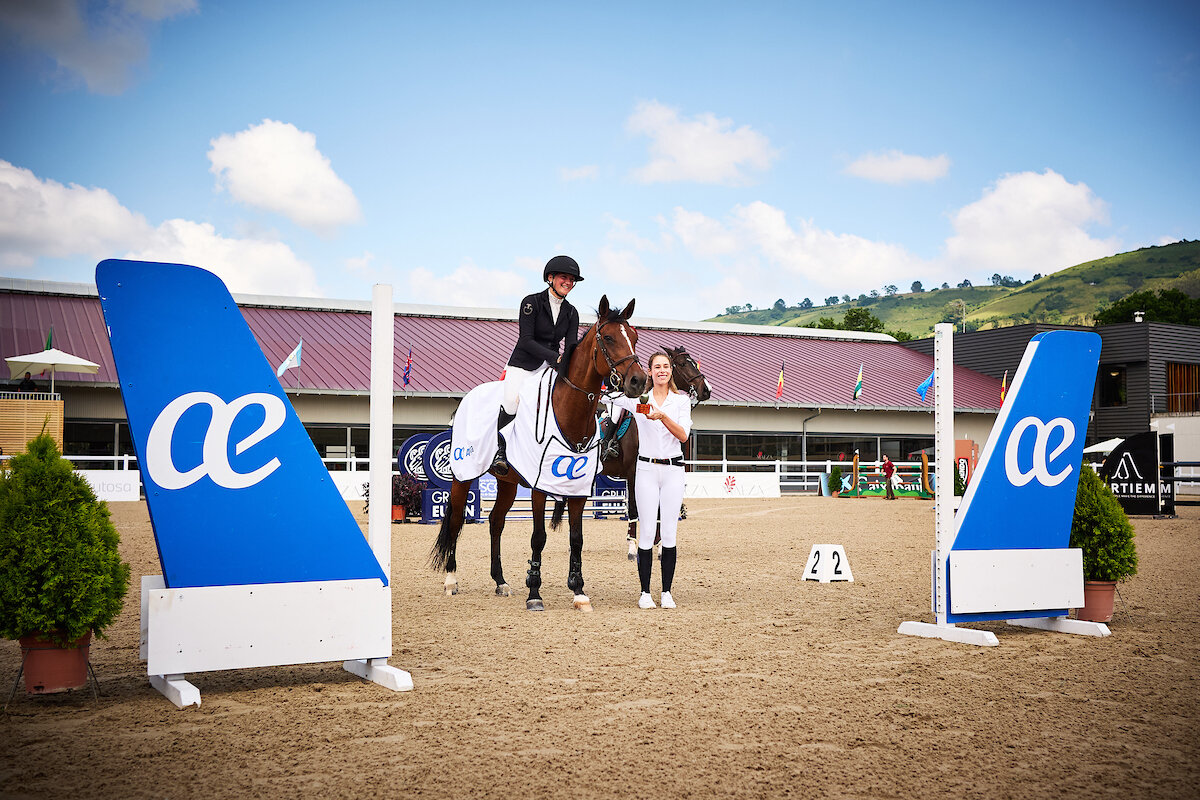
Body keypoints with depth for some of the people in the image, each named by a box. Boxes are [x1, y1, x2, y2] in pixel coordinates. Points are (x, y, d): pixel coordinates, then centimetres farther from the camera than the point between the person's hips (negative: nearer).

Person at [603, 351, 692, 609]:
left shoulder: (682, 400, 5)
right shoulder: (638, 397, 4)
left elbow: (683, 435, -7)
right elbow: (603, 394, 6)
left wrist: (663, 416, -19)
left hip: (673, 470, 1)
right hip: (647, 469, -1)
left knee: (669, 533, 1)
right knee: (647, 532, -2)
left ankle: (667, 592, 9)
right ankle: (645, 592, 5)